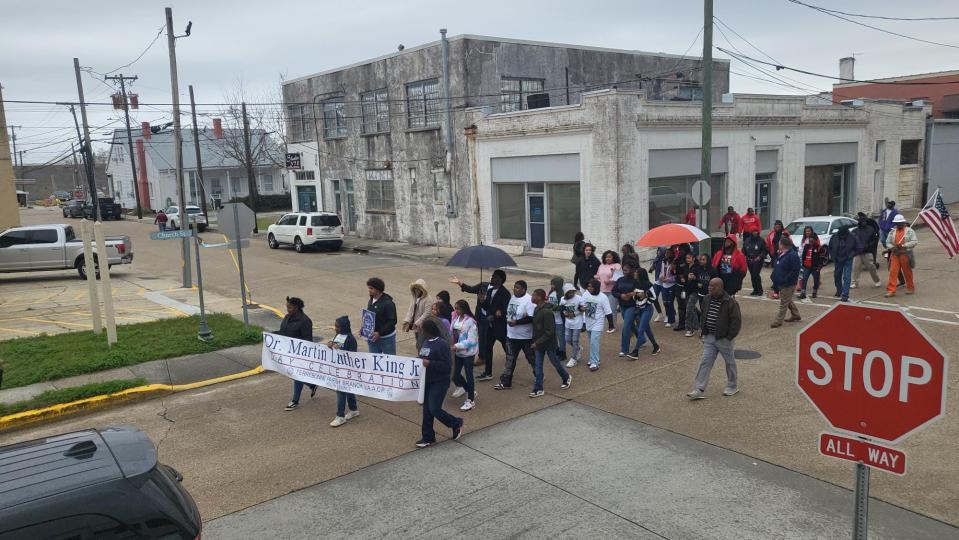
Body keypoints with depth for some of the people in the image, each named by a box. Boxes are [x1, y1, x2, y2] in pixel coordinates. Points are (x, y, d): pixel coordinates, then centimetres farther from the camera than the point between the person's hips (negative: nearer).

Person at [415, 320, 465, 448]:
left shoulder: (442, 345, -18)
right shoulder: (425, 342, 8)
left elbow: (446, 366, -20)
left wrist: (430, 364, -28)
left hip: (439, 383, -8)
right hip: (427, 382, 8)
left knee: (434, 409, -9)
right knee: (426, 410, 11)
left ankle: (457, 423, 16)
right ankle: (428, 438, 22)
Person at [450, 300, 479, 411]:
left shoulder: (470, 322, -19)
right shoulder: (456, 319, 1)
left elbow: (471, 341, -21)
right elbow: (453, 334, 7)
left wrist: (457, 346, -24)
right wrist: (452, 345, -9)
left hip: (468, 353, -7)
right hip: (458, 352, 7)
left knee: (468, 375, 3)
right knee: (456, 375, 10)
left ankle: (471, 400, 17)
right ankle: (471, 391, 33)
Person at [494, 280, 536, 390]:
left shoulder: (528, 301, -18)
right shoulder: (512, 297, 6)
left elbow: (531, 318, -24)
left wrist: (516, 322, -26)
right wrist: (508, 320, 6)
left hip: (526, 337, -7)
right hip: (511, 335, 7)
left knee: (532, 358, 12)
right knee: (510, 359, 8)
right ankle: (506, 382, 11)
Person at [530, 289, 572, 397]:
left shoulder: (547, 312, -25)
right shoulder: (537, 309, 2)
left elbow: (549, 332, -25)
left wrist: (537, 342, -24)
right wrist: (535, 341, 8)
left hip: (549, 343, -8)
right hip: (539, 342, 8)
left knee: (555, 361, 13)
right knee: (537, 365, 6)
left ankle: (566, 377, 38)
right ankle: (538, 389, 11)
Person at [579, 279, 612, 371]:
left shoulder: (602, 297, -15)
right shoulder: (586, 294, -5)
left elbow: (608, 312, -9)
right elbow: (581, 306, 7)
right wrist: (581, 308, -16)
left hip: (597, 323, -5)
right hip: (588, 322, 5)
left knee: (594, 342, -14)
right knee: (592, 342, 15)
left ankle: (594, 363, -9)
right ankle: (595, 359, 31)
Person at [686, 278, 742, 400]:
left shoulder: (730, 302, -17)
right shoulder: (708, 299, 3)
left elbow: (736, 321, -15)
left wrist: (729, 337, -16)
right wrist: (704, 333, 12)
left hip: (724, 339, -6)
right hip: (709, 338, 6)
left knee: (730, 362, 12)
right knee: (705, 362, 1)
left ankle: (733, 387, 30)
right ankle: (699, 390, 1)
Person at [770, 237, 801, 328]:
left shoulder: (793, 256, -21)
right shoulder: (780, 255, 8)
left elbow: (795, 271, -24)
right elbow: (776, 267, 19)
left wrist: (785, 280, -25)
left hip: (788, 285, -10)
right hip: (780, 283, 10)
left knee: (783, 303, -1)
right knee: (788, 300, 24)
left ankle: (778, 321, 4)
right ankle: (795, 315, 41)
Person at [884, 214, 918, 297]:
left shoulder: (909, 231, -2)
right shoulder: (892, 232, 9)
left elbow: (915, 242, -9)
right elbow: (887, 242, 11)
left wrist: (903, 245, -20)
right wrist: (892, 247, -10)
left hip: (906, 254, -3)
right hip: (895, 254, 3)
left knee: (907, 272, 9)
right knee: (893, 272, -5)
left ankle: (910, 288, 25)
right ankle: (891, 290, -5)